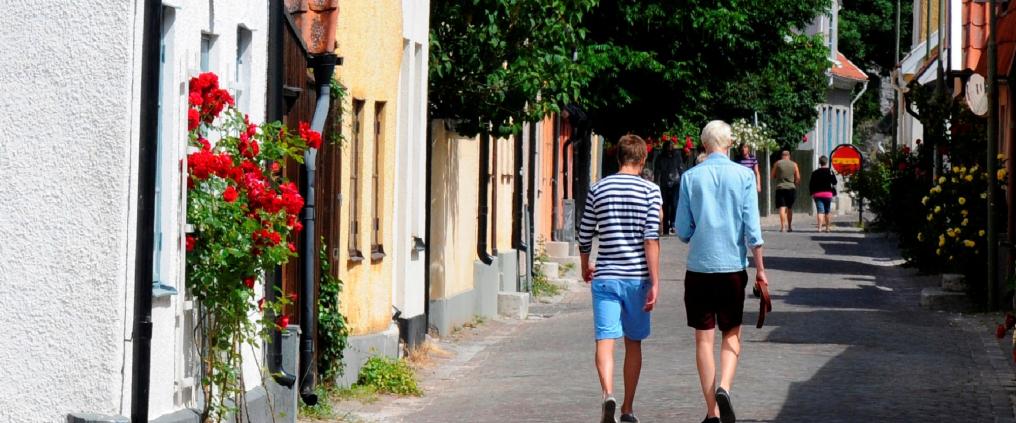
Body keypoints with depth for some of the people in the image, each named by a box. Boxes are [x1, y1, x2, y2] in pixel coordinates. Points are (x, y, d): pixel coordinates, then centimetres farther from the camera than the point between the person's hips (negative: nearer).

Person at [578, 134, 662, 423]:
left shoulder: (598, 189, 4)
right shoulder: (650, 191, -3)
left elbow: (585, 235, 8)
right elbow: (651, 239, -11)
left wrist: (585, 268, 27)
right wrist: (655, 283, -10)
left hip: (605, 277, 0)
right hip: (637, 277, 0)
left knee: (605, 340, -5)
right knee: (633, 342, 13)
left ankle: (608, 394, -30)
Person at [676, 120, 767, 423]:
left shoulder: (690, 177, -1)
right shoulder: (743, 175, -3)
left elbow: (683, 231, 1)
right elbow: (752, 229, -5)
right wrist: (760, 269, 2)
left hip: (699, 266, 0)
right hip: (733, 265, 0)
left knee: (704, 338, 5)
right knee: (732, 334, 13)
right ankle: (724, 388, -12)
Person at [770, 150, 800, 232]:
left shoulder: (777, 163, 1)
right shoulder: (794, 164, 3)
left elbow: (773, 176, 7)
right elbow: (798, 178, 3)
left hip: (780, 188, -2)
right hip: (791, 188, 2)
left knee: (782, 207, -6)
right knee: (789, 208, 13)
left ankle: (782, 226, -21)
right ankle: (789, 227, 19)